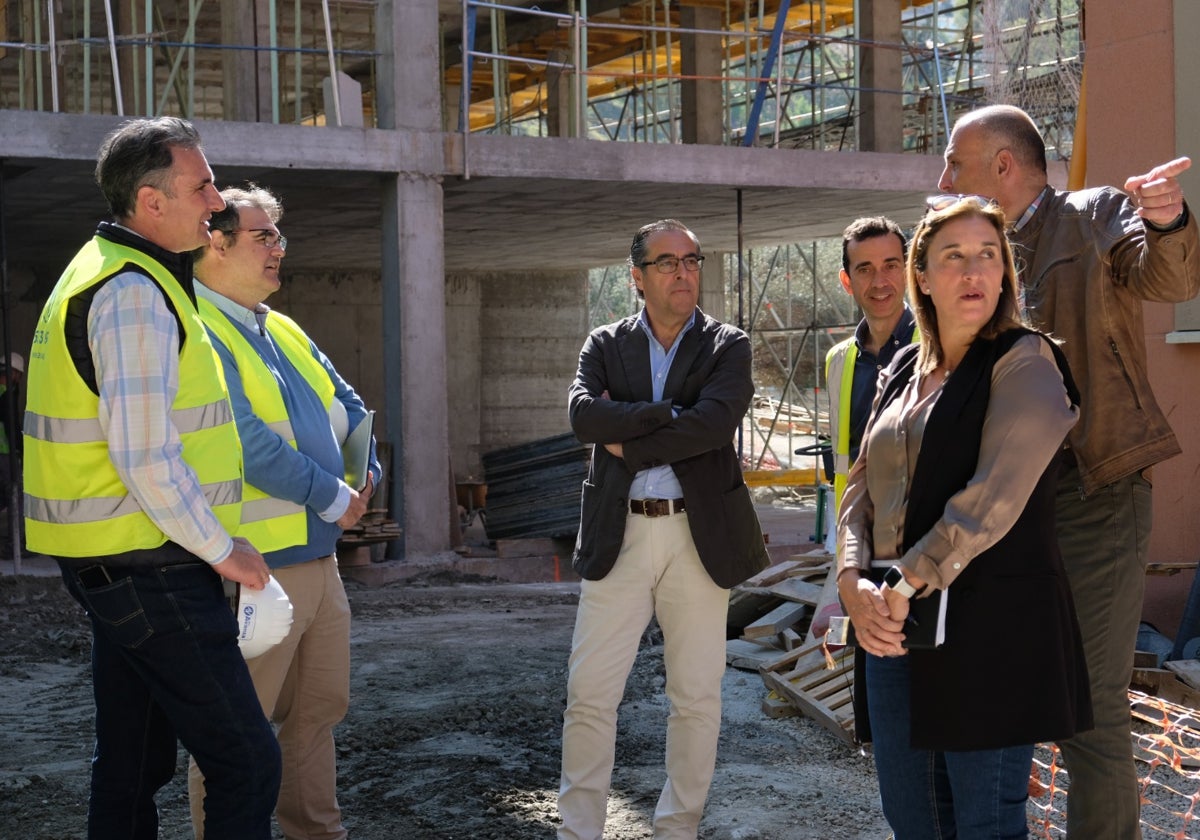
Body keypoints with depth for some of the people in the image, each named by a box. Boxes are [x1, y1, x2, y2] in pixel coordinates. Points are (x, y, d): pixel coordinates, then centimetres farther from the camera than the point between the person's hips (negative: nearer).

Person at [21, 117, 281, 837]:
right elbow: (144, 457, -23)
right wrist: (223, 549, -12)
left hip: (112, 563, 11)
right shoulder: (135, 292, -17)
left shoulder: (110, 271, 16)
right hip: (150, 565, -11)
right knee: (247, 762, -7)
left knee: (135, 764, 17)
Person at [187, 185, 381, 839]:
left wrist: (364, 478, 5)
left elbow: (348, 409, 22)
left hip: (318, 556, 10)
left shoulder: (282, 331, 16)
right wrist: (332, 497, -14)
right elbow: (246, 441, -22)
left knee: (319, 709, 17)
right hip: (254, 564, -10)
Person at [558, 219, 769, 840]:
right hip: (618, 535, 1)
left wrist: (627, 442, -10)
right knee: (589, 693, 1)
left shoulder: (728, 347, 3)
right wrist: (669, 414, -17)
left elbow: (715, 422, -15)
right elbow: (583, 415, -11)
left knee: (697, 695, 7)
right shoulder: (605, 345, 8)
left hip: (700, 534, -1)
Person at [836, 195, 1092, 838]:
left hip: (989, 630, -6)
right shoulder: (903, 371, 15)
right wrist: (854, 582, -5)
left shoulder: (1024, 363, -5)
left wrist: (903, 586, -15)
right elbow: (861, 487, 12)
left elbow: (993, 498, -17)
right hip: (893, 627, 7)